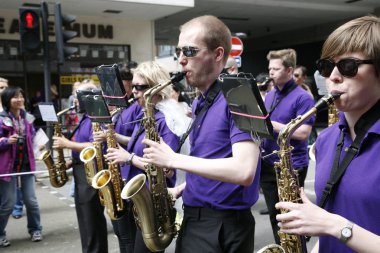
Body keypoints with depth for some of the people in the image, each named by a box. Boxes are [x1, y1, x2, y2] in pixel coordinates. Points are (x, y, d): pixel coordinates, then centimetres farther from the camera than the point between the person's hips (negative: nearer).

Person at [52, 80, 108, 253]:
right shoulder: (85, 118, 17)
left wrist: (67, 144, -19)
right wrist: (70, 163, 10)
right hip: (81, 174, 10)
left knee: (93, 224, -2)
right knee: (86, 223, 16)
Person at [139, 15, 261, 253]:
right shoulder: (200, 103, 10)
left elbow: (244, 171, -29)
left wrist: (173, 159, -23)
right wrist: (182, 188, 6)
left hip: (225, 228, -8)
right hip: (194, 220, 8)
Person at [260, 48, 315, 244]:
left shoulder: (302, 97, -11)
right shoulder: (269, 95, 12)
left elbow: (303, 133, -20)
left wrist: (272, 125, -19)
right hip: (268, 163, 7)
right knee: (275, 215, 15)